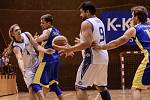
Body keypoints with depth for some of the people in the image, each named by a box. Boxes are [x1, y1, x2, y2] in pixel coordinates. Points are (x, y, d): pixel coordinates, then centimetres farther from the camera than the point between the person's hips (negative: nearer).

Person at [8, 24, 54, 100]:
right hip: (28, 68, -5)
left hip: (37, 63, 6)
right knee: (32, 89, -14)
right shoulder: (15, 47, -25)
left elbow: (36, 46, -12)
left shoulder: (26, 35, -10)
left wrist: (45, 51, -31)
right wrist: (22, 70, -58)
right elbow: (20, 59, -40)